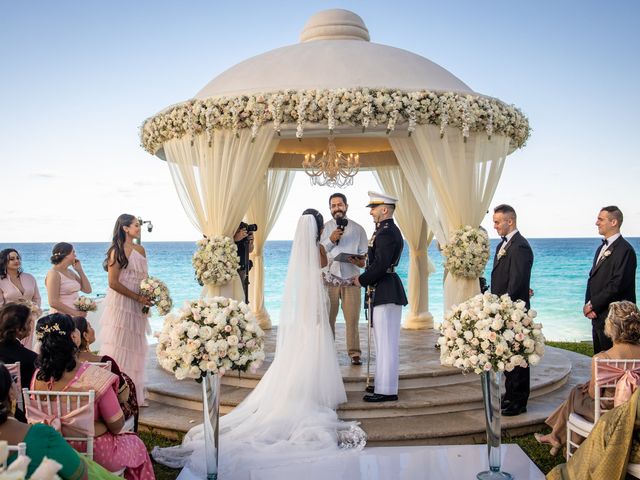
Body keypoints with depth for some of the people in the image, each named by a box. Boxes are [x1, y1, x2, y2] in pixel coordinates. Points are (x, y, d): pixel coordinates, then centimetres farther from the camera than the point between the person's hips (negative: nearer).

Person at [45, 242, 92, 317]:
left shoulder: (70, 272, 13)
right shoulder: (53, 274, -9)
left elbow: (87, 290, 11)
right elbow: (53, 303, -16)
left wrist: (79, 270, 6)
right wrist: (75, 313, -16)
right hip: (61, 318, -7)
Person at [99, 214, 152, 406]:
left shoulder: (140, 250, 10)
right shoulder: (116, 251, -10)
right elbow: (113, 283, -15)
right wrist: (138, 297, -14)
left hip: (137, 307, 7)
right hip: (120, 303, -7)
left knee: (135, 348, 11)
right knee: (119, 347, -2)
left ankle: (134, 394, 20)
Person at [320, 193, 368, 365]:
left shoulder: (358, 229, 9)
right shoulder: (324, 228, 8)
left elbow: (365, 254, 8)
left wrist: (358, 260, -15)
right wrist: (330, 240, -13)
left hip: (351, 279, 0)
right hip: (329, 279, 0)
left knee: (352, 319, -2)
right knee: (327, 318, 0)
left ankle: (354, 354, 7)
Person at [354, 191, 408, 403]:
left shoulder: (386, 233, -17)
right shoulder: (389, 230, 16)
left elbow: (380, 265, -24)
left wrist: (361, 280, -10)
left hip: (386, 294, -11)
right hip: (385, 292, 11)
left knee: (386, 342, -4)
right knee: (385, 342, 17)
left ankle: (386, 391, 3)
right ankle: (383, 384, 28)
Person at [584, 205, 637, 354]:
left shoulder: (625, 250, -13)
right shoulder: (602, 248, 16)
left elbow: (617, 285, -20)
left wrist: (592, 305, -14)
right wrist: (588, 304, 1)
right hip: (598, 316, 9)